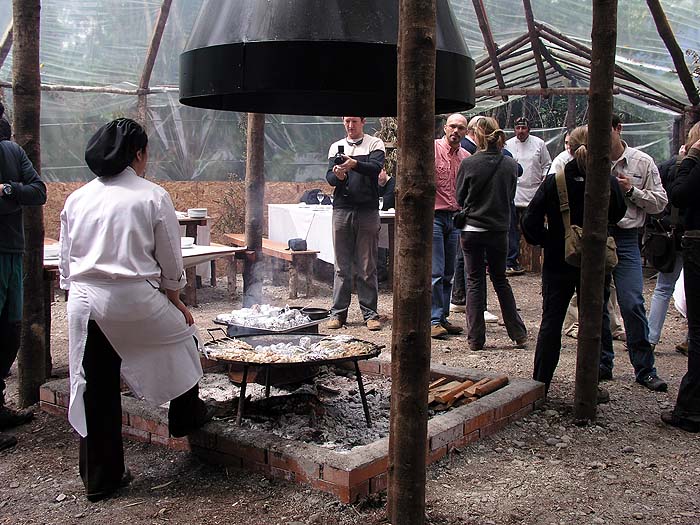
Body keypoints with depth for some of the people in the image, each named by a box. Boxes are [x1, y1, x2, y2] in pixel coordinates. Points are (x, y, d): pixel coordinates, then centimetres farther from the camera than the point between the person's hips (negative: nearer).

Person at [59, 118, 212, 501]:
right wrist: (176, 301, 16)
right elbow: (170, 264, 2)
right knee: (181, 336, 25)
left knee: (95, 390, 12)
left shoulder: (77, 199, 10)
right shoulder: (152, 197, -2)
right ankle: (185, 416, 40)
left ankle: (99, 477, 23)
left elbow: (66, 262, 12)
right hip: (132, 298, -4)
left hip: (83, 301, 4)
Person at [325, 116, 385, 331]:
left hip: (367, 211, -2)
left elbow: (375, 168, -13)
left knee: (367, 267, 1)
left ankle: (370, 313, 7)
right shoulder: (336, 147, 15)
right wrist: (337, 175, -19)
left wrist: (355, 164, -32)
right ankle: (338, 312, 10)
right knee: (342, 266, 5)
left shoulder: (375, 144, 5)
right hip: (342, 209, 3)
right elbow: (329, 177, 4)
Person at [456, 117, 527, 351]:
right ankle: (518, 334, 18)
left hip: (471, 229, -2)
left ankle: (476, 338, 8)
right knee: (501, 280, 16)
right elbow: (510, 197, 9)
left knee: (475, 282, 6)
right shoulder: (510, 165, -3)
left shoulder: (469, 163, -11)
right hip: (499, 230, 2)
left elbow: (460, 197, 1)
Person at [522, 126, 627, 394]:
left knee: (551, 322, 10)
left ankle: (540, 384, 14)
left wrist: (545, 241, 4)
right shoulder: (608, 183, -9)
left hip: (558, 264, 0)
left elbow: (530, 221, -12)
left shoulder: (553, 181, -10)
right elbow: (618, 214, 9)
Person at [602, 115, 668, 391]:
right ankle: (602, 363, 19)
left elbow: (660, 202, 4)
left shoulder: (642, 162, 4)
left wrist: (632, 191, -9)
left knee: (632, 304, -6)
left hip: (625, 238, -1)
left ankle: (644, 368, 7)